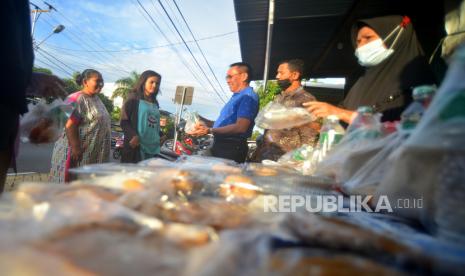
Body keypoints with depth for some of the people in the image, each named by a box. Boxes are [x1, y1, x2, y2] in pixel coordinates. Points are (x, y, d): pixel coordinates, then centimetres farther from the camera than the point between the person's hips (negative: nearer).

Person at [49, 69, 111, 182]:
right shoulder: (77, 100, -14)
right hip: (79, 152, -9)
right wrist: (76, 148, -25)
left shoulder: (96, 99, 14)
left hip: (94, 152, 9)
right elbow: (69, 125, -22)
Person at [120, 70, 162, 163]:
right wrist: (133, 136, -20)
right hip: (136, 146, -5)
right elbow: (124, 121, -6)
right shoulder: (134, 99, 1)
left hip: (153, 147, 5)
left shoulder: (155, 103, 18)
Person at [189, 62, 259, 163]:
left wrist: (210, 130, -22)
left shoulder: (248, 96, -12)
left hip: (232, 148, -9)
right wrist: (205, 122, 15)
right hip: (221, 145, 9)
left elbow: (240, 127, -22)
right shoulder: (236, 97, 21)